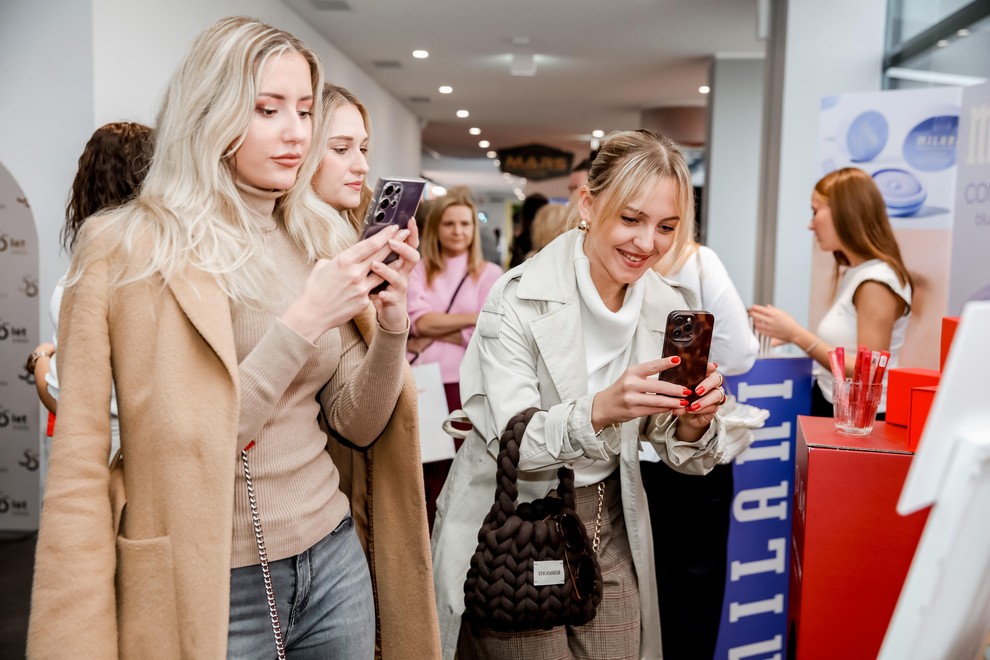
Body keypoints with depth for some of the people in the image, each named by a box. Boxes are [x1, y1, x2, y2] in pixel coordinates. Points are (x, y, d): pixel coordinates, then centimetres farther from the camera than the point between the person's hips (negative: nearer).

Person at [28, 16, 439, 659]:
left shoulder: (326, 238, 3)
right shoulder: (126, 248, -11)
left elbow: (356, 425, 2)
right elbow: (183, 443, -16)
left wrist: (391, 324, -14)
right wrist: (304, 321, -22)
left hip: (333, 558, 5)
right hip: (209, 587, -4)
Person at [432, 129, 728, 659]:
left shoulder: (669, 307, -3)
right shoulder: (519, 297, -17)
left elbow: (678, 454, 0)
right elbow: (509, 442, -21)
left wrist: (693, 424, -23)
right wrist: (599, 410, -38)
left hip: (610, 528, 4)